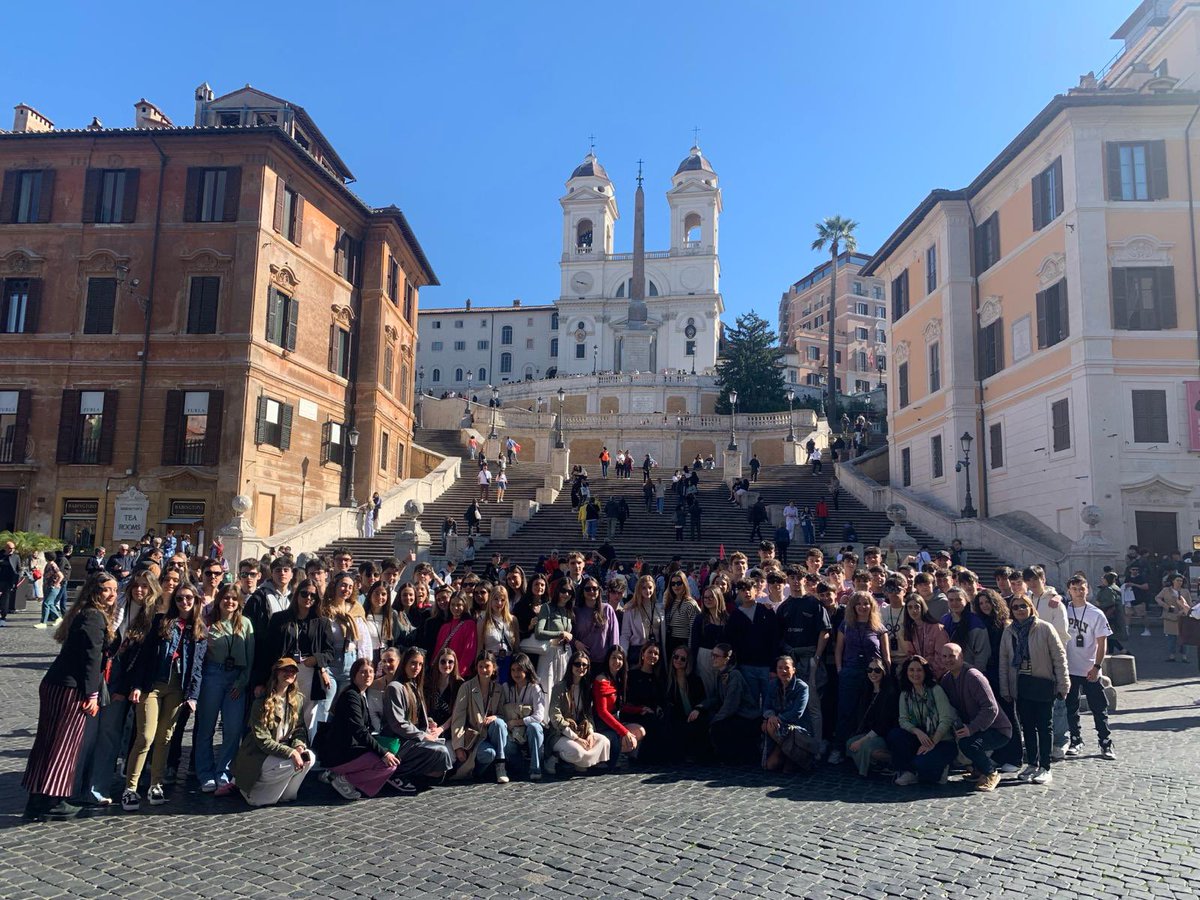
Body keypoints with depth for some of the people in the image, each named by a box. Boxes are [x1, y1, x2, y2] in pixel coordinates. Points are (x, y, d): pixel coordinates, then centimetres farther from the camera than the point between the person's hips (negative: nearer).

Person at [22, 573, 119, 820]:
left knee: (47, 741, 13)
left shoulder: (85, 615, 19)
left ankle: (37, 799, 21)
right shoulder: (94, 617, -13)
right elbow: (91, 658, -16)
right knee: (64, 744, -2)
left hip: (54, 685, 10)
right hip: (71, 688, -10)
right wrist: (92, 694, -15)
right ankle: (48, 801, 2)